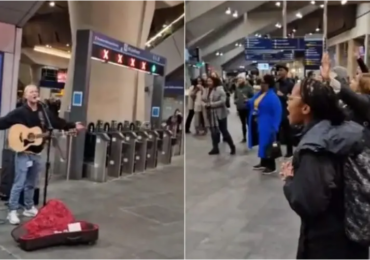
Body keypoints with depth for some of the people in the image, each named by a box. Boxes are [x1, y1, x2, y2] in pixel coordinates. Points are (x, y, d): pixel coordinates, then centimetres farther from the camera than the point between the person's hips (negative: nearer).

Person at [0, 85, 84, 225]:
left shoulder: (44, 112, 7)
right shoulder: (19, 112, -9)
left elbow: (58, 122, 16)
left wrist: (73, 125, 17)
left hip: (37, 154, 6)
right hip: (23, 153, -5)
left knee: (31, 183, 17)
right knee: (19, 183, -5)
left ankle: (29, 208, 29)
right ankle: (12, 211, 3)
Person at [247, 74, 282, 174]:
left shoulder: (272, 97, -18)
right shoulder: (259, 94, 10)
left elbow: (277, 113, -19)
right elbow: (252, 105, 22)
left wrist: (274, 127, -20)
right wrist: (248, 103, 0)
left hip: (266, 126, -8)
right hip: (257, 124, 9)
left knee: (267, 144, -1)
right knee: (262, 144, 18)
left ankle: (271, 166, 11)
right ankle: (263, 163, 31)